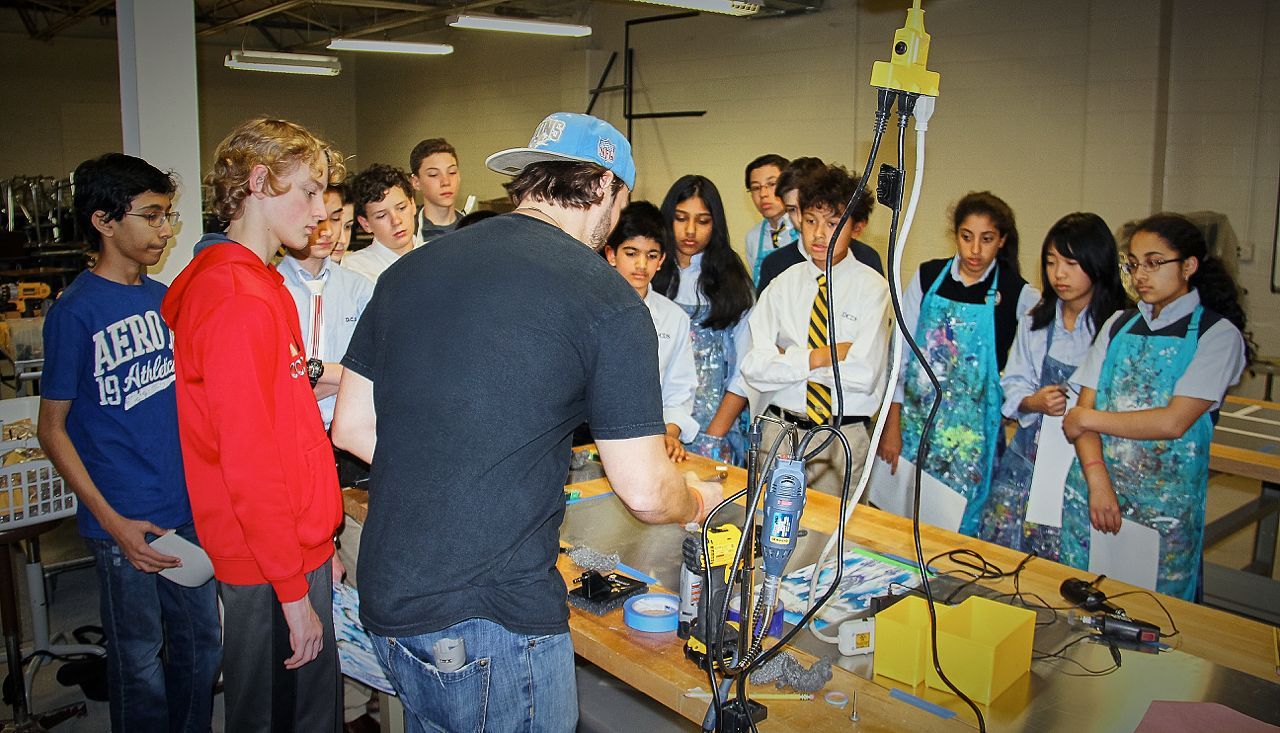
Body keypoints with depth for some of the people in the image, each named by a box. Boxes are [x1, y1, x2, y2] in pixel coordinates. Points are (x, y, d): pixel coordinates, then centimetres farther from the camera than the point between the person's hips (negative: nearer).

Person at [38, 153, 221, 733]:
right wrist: (112, 522, -16)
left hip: (188, 508, 6)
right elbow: (52, 430, -9)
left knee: (202, 645, 16)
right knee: (140, 661, 10)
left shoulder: (163, 299, 6)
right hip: (126, 521, -6)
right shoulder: (74, 312, -12)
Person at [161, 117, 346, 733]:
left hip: (297, 547, 9)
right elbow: (250, 465, -22)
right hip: (272, 566, -9)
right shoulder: (239, 301, -19)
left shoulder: (260, 283, 13)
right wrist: (295, 592, -18)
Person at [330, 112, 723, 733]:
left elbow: (352, 429, 10)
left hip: (388, 602, 7)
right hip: (498, 619, -6)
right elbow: (644, 492, -11)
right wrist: (697, 501, 10)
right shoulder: (605, 298, -12)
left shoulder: (409, 270, 5)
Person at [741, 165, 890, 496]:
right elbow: (754, 368, -7)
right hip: (780, 429, 2)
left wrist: (789, 357, -9)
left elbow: (864, 375, -16)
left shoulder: (872, 288, -4)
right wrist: (819, 357, -13)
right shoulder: (783, 285, 4)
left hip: (844, 436, -2)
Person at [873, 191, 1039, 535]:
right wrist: (892, 425, 0)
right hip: (913, 421, 2)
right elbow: (900, 351, 2)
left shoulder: (1019, 295, -4)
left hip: (971, 431, -2)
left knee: (957, 524, 3)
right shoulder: (928, 277, 1)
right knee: (897, 517, 7)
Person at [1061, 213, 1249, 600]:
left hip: (1164, 505, -4)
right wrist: (1097, 479, -12)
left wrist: (1089, 419, -7)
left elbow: (1174, 421, -15)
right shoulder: (1119, 325, 10)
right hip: (1091, 492, 4)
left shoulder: (1218, 333, -4)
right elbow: (1084, 408, 1)